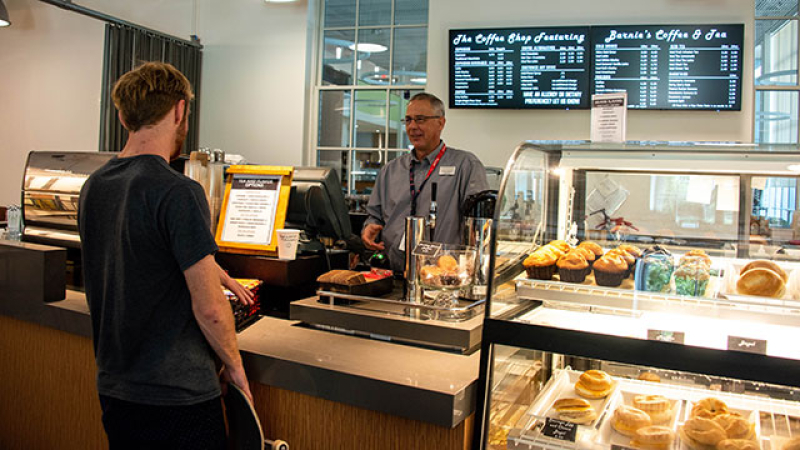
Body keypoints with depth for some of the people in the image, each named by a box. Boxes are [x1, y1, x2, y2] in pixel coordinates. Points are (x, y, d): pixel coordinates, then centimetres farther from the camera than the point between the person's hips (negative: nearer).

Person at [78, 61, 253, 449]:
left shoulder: (92, 187, 3)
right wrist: (235, 365, -5)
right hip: (177, 395, -7)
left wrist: (215, 275, 23)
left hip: (112, 388, 8)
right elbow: (209, 308, -22)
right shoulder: (178, 193, -22)